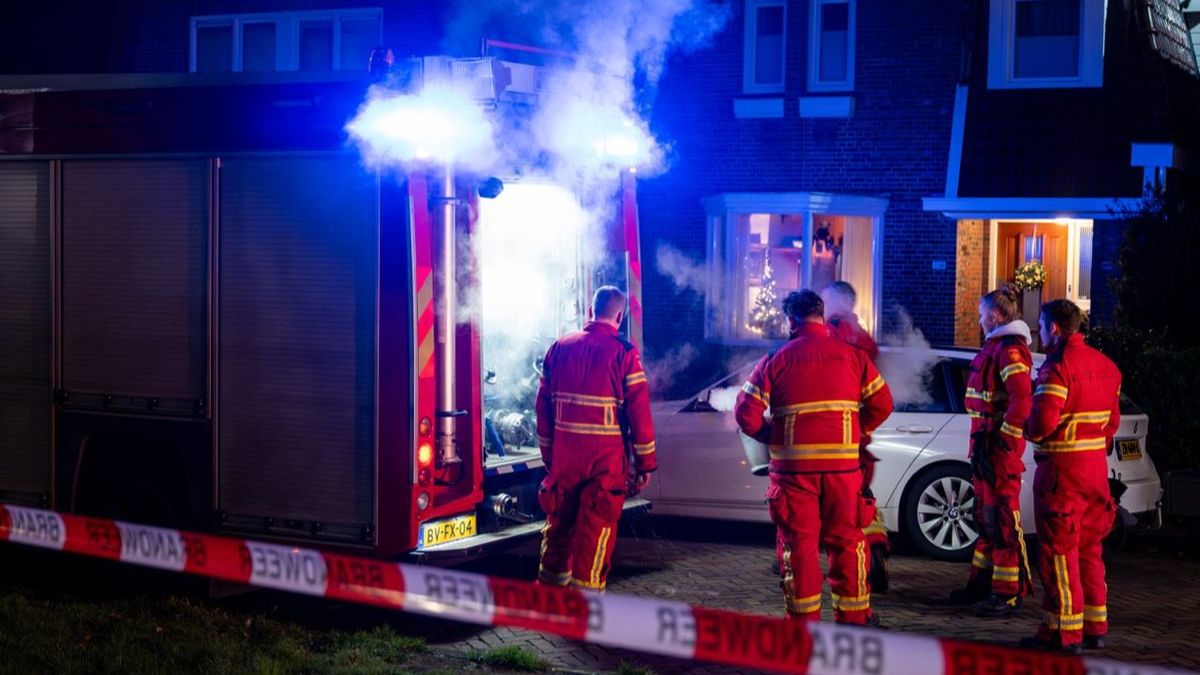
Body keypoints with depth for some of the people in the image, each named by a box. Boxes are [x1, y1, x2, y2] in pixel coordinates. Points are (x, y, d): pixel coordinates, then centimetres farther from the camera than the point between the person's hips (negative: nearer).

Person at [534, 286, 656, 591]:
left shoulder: (560, 347, 6)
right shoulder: (624, 352, -7)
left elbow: (544, 406, 9)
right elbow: (639, 411, -9)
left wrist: (548, 454, 17)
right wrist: (645, 463, -2)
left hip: (563, 454, 4)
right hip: (606, 457, -4)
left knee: (559, 520, 15)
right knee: (597, 528, 1)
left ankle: (551, 585, 23)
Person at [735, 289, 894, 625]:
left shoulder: (775, 360, 0)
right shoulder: (853, 356, 5)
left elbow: (746, 413, -4)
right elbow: (881, 404, 5)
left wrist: (772, 438, 12)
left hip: (793, 466, -1)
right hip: (843, 464, 1)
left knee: (798, 542, 6)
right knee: (847, 540, 11)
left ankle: (804, 620, 9)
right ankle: (852, 615, 17)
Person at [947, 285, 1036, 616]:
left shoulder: (1010, 350, -15)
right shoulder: (994, 346, 18)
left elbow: (1021, 401, -26)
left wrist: (1003, 441, -21)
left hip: (1000, 447, -11)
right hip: (985, 445, 11)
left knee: (1002, 518, -8)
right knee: (986, 515, 18)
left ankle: (1009, 593, -4)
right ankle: (983, 582, 28)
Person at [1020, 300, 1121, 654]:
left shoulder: (1058, 366, -16)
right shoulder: (1105, 365, 11)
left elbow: (1043, 421, -22)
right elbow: (1112, 420, 14)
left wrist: (1028, 430, -2)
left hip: (1062, 466, -8)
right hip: (1096, 465, 8)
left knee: (1058, 550, -1)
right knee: (1088, 548, 16)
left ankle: (1064, 632, 0)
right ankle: (1095, 626, 20)